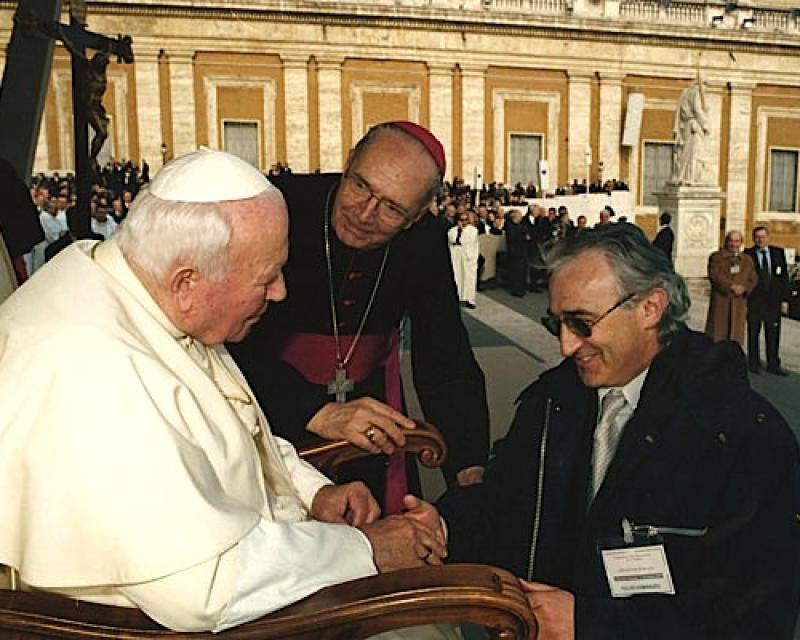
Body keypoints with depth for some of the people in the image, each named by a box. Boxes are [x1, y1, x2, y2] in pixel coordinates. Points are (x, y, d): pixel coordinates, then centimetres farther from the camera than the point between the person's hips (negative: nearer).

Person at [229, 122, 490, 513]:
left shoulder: (425, 241, -11)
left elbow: (445, 357, -10)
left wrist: (469, 469, -19)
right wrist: (316, 412, -44)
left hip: (371, 398, 4)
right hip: (275, 404, -3)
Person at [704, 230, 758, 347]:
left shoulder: (747, 260, 15)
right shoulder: (716, 257, 3)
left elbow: (753, 279, 9)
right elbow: (715, 276, -10)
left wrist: (744, 288, -11)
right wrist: (732, 286, -18)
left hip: (739, 301, 3)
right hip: (720, 301, -3)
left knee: (736, 333, 3)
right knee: (717, 331, -2)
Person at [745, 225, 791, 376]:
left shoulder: (778, 253, 5)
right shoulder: (747, 255, -4)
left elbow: (784, 277, 6)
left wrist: (785, 299, 1)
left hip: (774, 301, 2)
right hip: (753, 301, -2)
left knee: (773, 334, 7)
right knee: (753, 333, 7)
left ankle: (773, 365, 16)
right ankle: (754, 363, 18)